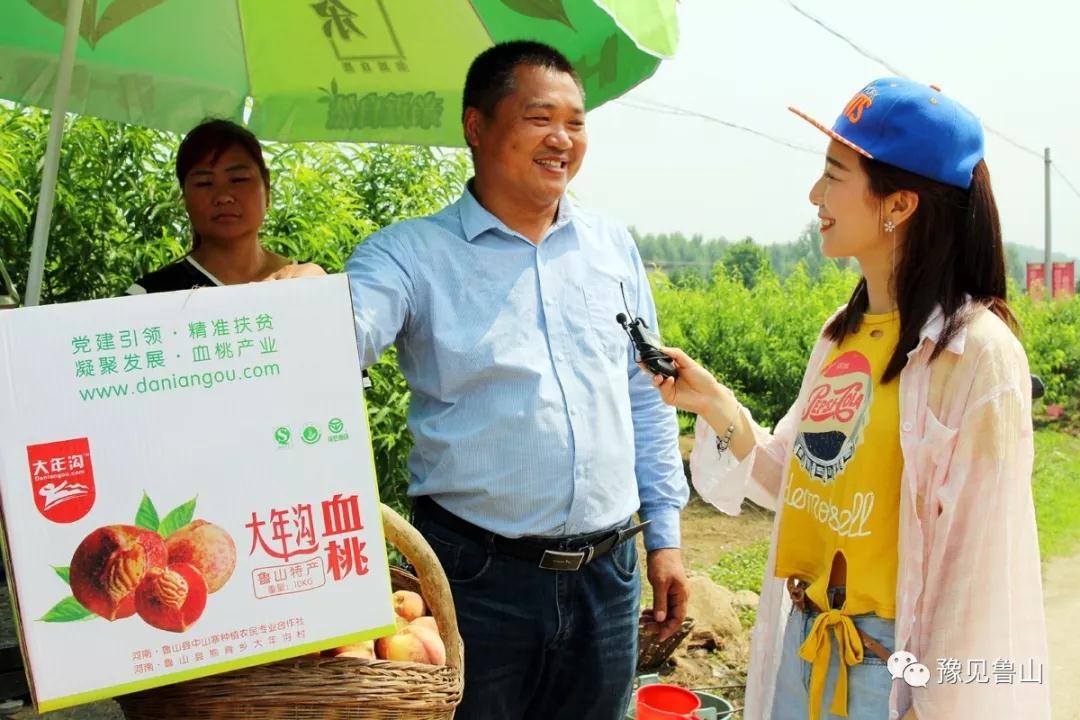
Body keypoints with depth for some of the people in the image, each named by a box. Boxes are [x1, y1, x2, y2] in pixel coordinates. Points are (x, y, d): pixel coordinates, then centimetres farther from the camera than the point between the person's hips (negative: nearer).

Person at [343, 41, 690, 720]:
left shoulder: (613, 245, 7)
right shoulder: (412, 253, -6)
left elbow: (646, 396, 12)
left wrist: (665, 534, 11)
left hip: (609, 571, 4)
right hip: (477, 577, -4)